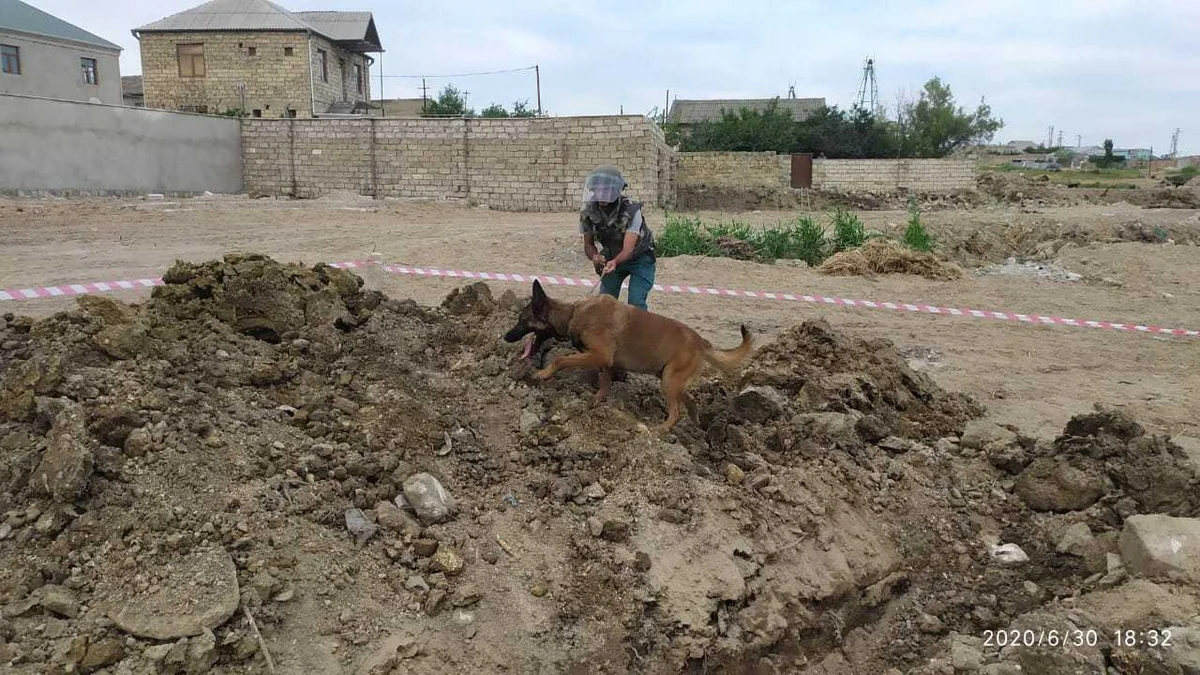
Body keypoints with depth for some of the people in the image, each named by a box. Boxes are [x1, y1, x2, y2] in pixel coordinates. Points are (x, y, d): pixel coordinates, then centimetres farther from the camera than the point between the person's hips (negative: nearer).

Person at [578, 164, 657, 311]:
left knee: (636, 304, -16)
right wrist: (595, 256, -36)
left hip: (639, 258, -4)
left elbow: (628, 250, -39)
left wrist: (614, 262, -61)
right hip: (612, 258, 4)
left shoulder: (631, 211, -34)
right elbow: (588, 244, -11)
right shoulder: (587, 213, -20)